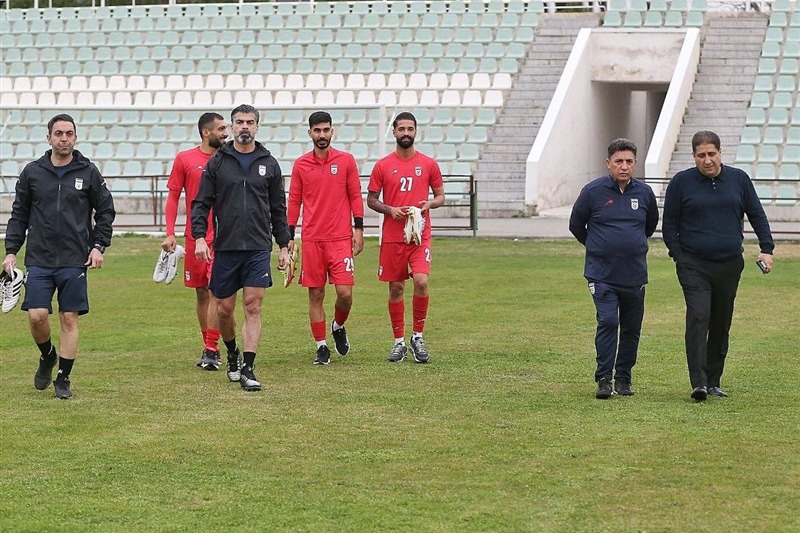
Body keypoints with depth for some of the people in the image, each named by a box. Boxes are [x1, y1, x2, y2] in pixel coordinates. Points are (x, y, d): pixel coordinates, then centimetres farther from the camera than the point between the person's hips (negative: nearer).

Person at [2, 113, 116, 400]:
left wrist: (98, 245, -1)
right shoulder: (32, 172, 5)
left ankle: (63, 379, 10)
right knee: (37, 316, -8)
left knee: (69, 319, 0)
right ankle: (47, 356, 22)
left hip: (75, 260, -1)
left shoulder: (88, 172, 3)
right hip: (39, 260, 1)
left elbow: (105, 211, 9)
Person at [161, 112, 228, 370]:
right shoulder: (184, 159, 3)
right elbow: (172, 197, 5)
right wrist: (170, 233, -2)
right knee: (201, 292, 8)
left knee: (216, 292, -10)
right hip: (195, 237, 1)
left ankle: (211, 351, -8)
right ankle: (208, 347, 19)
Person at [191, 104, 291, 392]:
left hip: (258, 248, 0)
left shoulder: (269, 164, 8)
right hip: (225, 247, 0)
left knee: (253, 307, -7)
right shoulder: (217, 162, 4)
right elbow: (201, 203, 4)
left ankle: (247, 369, -6)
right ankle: (233, 355, 32)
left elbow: (278, 209, 13)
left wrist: (284, 245, 10)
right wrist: (199, 237, -10)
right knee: (224, 309, 7)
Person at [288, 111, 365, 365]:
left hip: (341, 238, -1)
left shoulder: (346, 161, 4)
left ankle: (338, 327, 22)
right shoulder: (300, 164, 6)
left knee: (345, 292, -8)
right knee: (315, 295, 3)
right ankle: (321, 347, 12)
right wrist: (289, 237, 6)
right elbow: (294, 200, 10)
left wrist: (358, 229, -1)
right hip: (311, 239, 1)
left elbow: (355, 196, 6)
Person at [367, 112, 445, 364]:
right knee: (396, 288, 4)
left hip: (420, 235, -1)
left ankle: (417, 336, 0)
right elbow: (371, 200, 9)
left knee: (421, 281, -17)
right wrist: (390, 210, -10)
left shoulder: (429, 164, 5)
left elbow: (440, 196, 13)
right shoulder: (382, 166, 4)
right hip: (392, 237, 1)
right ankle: (399, 342, 15)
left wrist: (428, 204, -9)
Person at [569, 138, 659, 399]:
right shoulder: (593, 191, -7)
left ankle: (623, 378, 20)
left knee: (632, 328, 8)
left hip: (635, 275, 3)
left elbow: (651, 224, 22)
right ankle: (603, 378, -7)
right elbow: (576, 225, 8)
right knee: (608, 322, -15)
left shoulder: (644, 192, 2)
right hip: (602, 275, -3)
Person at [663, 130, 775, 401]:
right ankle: (698, 382, -20)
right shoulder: (681, 182, 0)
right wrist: (679, 257, -6)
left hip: (730, 265, 3)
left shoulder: (739, 179, 7)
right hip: (694, 265, -3)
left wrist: (766, 249, 3)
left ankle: (714, 381, 18)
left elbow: (757, 215, 13)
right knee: (698, 318, -17)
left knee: (721, 324, 9)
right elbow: (669, 225, 4)